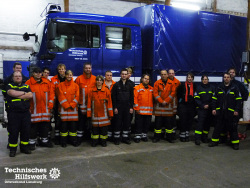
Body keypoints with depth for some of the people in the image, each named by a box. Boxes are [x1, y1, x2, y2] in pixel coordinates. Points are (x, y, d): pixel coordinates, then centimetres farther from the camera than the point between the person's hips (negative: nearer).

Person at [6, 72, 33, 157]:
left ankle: (24, 147, 19)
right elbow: (12, 93, -16)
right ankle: (12, 149, 12)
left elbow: (30, 95, -3)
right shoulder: (9, 86, 6)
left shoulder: (26, 86, 14)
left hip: (25, 112, 3)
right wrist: (24, 93, -5)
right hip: (13, 113, -3)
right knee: (13, 131, 0)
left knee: (26, 130, 6)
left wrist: (18, 96, -8)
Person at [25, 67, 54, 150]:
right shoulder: (29, 83, -2)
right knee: (33, 126, 2)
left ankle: (44, 140, 25)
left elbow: (51, 93, 11)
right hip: (33, 109, -3)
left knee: (45, 125, 11)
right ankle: (32, 142, 14)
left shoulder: (47, 82, 8)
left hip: (45, 109, 3)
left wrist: (50, 103, 2)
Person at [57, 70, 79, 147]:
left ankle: (73, 140, 15)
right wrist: (66, 105, -10)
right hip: (63, 108, -1)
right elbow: (61, 97, -2)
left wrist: (71, 105, -10)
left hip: (73, 108, 1)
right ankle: (63, 141, 12)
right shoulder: (61, 85, 4)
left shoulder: (76, 85, 8)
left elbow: (77, 96, 1)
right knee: (64, 124, 1)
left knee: (73, 124, 4)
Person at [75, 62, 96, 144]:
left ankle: (88, 136, 28)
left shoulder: (95, 79, 3)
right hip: (82, 104, -2)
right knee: (81, 121, 0)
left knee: (90, 121, 13)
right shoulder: (79, 78, -3)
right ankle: (79, 137, 9)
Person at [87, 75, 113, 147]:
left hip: (104, 114, 0)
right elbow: (89, 103, 3)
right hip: (95, 113, 1)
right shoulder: (92, 91, 2)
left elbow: (109, 102, 0)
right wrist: (89, 114, 0)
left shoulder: (106, 90, 0)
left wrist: (110, 114, -2)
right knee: (95, 128, 6)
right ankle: (94, 142, 20)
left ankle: (103, 141, 20)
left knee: (104, 128, 5)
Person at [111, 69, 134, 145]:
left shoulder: (130, 85, 9)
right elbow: (113, 97, -2)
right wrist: (115, 107, -8)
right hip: (118, 107, -3)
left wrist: (131, 107, 3)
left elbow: (132, 97, 11)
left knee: (127, 123, 6)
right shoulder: (116, 85, 1)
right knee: (118, 123, 0)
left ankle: (125, 137, 18)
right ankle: (117, 138, 10)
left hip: (127, 107, 3)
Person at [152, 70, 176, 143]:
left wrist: (166, 101, -10)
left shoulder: (171, 83, 6)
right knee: (158, 121, 2)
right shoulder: (157, 83, 2)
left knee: (169, 121, 4)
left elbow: (173, 93, -1)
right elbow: (155, 93, -3)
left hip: (168, 105, 1)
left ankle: (169, 137, 16)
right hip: (159, 106, -1)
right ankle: (157, 137, 12)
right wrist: (161, 101, -12)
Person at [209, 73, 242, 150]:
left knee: (232, 128, 3)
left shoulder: (235, 88, 1)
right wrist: (213, 108, 3)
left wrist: (237, 110, -7)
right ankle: (214, 141, 19)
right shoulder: (219, 88, 9)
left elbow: (239, 100, 0)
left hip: (231, 112, -2)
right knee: (218, 127, 9)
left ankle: (235, 143, 13)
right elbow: (214, 99, 11)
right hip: (220, 111, 2)